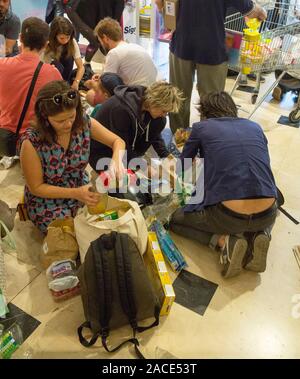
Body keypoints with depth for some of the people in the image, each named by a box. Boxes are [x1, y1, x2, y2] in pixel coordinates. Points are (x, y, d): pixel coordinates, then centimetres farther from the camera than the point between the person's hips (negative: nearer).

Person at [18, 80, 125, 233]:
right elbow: (36, 187, -17)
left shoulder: (85, 124, -17)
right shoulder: (31, 142, -28)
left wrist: (117, 160, -27)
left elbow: (117, 141, -4)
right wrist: (75, 193, -28)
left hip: (82, 190, 4)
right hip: (48, 202, -3)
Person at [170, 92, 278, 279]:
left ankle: (224, 241, 1)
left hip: (227, 216, -3)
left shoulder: (202, 127, 6)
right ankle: (259, 235, 9)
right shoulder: (256, 127, 15)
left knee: (176, 219, 23)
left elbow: (183, 166, 20)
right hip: (267, 216, 4)